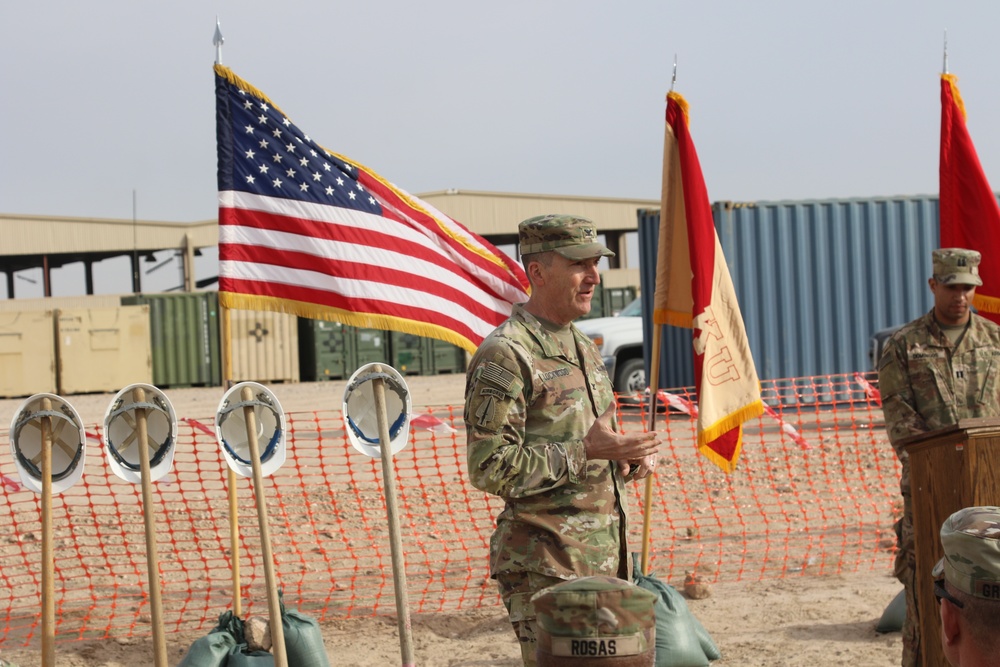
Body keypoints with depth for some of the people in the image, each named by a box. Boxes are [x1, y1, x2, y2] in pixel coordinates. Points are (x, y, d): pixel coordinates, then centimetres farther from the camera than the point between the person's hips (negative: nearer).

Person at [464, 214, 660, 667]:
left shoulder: (583, 348, 16)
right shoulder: (505, 355, -13)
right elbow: (489, 468, -18)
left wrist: (630, 457, 6)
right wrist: (583, 452, -21)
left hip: (605, 561, 9)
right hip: (546, 566, -9)